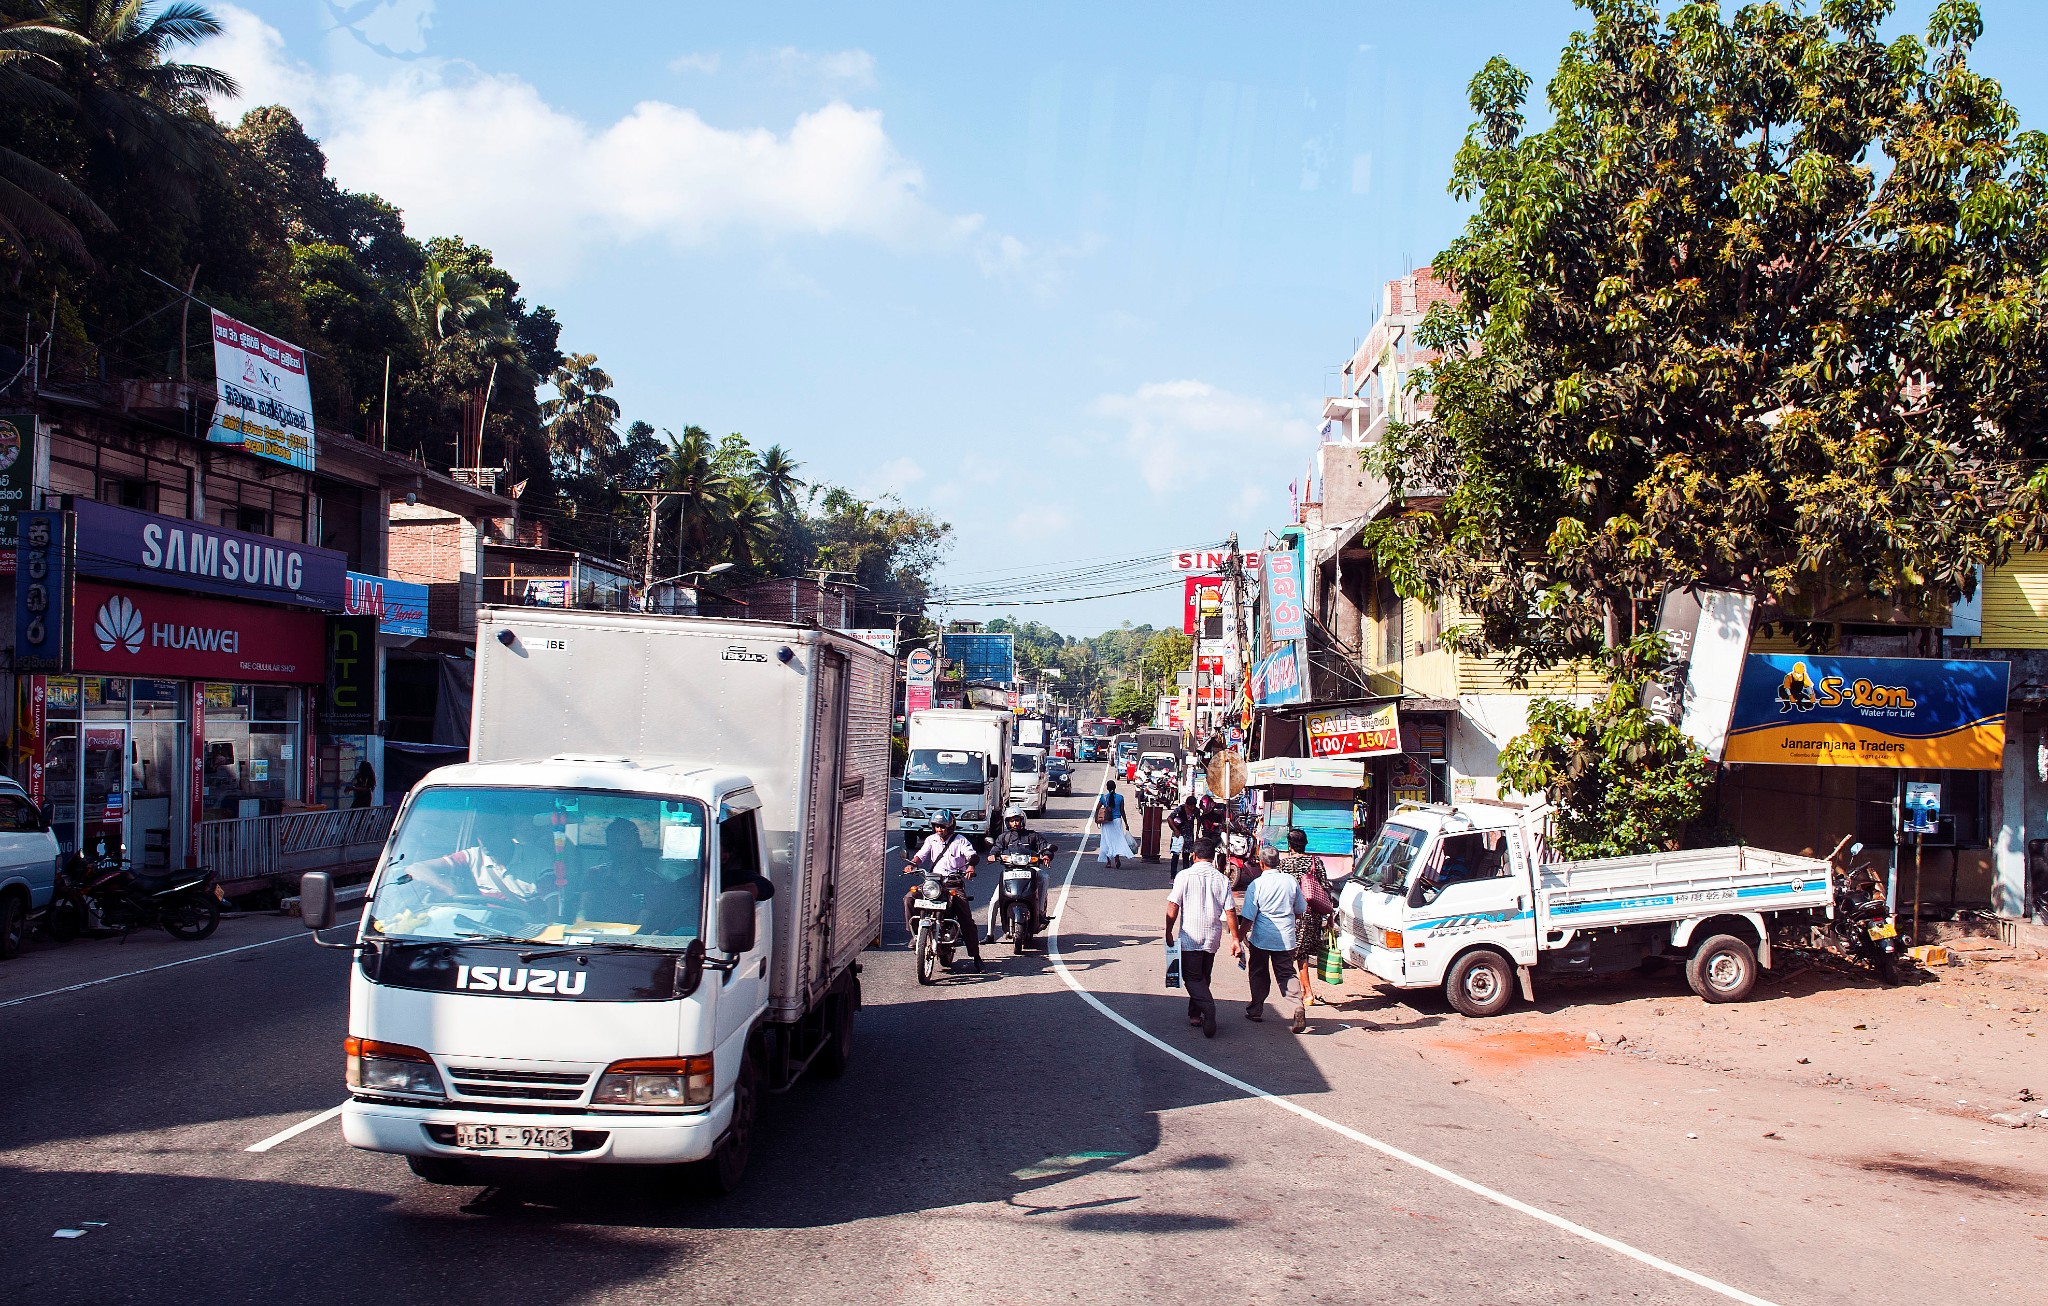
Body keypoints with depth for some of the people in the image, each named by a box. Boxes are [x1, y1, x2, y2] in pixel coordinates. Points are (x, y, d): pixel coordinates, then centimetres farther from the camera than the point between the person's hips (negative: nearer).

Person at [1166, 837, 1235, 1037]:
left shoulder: (1184, 876, -7)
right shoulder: (1222, 880, 1)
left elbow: (1173, 907, -9)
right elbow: (1229, 912, -2)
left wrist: (1169, 932, 1)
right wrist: (1235, 939, 2)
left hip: (1190, 936, -3)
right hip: (1213, 937, 3)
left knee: (1192, 977, 2)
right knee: (1203, 976, 19)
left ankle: (1208, 1009, -20)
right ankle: (1195, 1013, 26)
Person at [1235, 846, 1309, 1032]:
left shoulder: (1256, 885, -11)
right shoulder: (1291, 881, 0)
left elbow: (1248, 917, -11)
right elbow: (1300, 910, 12)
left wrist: (1240, 938, -1)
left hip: (1262, 938, -2)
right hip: (1286, 937, 2)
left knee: (1259, 974, 15)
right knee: (1286, 973, 5)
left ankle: (1256, 1010, 25)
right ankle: (1298, 1006, -17)